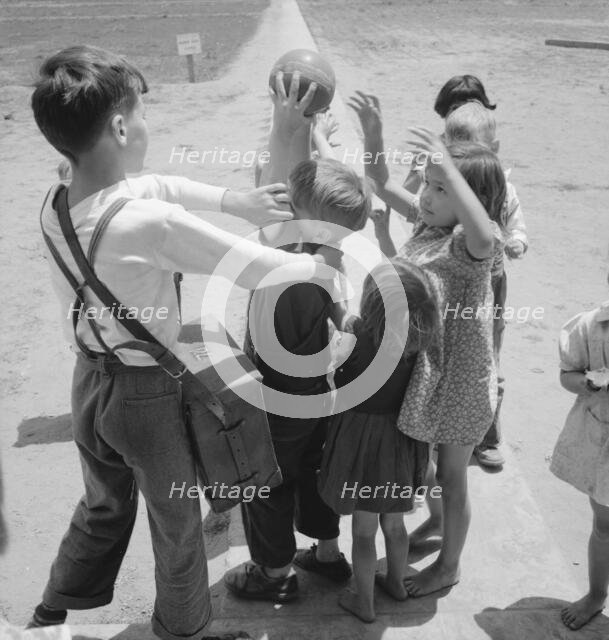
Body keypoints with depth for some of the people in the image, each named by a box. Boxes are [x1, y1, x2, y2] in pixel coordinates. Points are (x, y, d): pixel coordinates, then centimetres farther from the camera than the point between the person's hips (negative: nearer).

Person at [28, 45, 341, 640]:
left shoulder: (53, 207, -7)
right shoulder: (153, 223, -30)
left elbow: (155, 185, 7)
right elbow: (260, 269, -21)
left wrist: (234, 200, 5)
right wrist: (328, 264, -4)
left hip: (88, 381, 7)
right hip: (147, 392, -7)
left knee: (103, 508, 30)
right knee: (177, 524, 19)